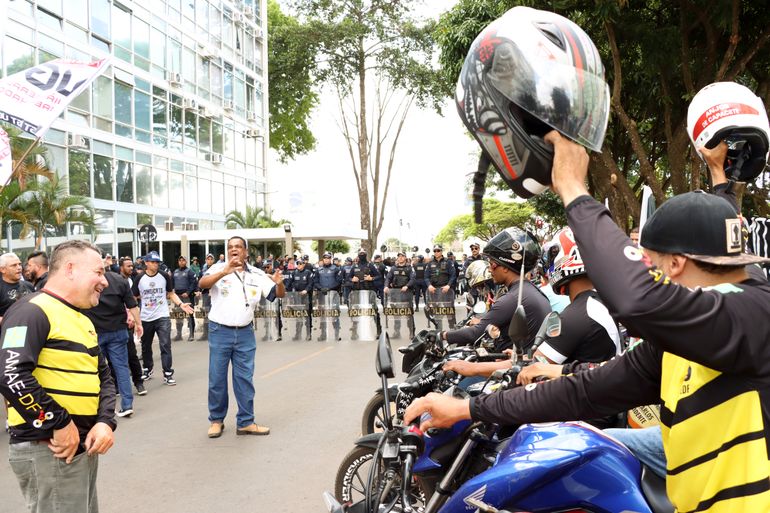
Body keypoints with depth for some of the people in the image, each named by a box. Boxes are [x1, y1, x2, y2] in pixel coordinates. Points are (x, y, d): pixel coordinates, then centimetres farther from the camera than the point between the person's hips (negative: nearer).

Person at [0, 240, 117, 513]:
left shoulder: (83, 320, 15)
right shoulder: (32, 311, -14)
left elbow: (103, 376, 16)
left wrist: (106, 421, -2)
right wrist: (60, 424, -20)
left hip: (84, 445, 9)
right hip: (46, 449, -9)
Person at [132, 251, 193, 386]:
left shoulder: (165, 276, -2)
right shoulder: (140, 279, -3)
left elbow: (171, 294, 6)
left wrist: (181, 304, -10)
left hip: (163, 317, -2)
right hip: (145, 318, 2)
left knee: (165, 345, -8)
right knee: (146, 346, 16)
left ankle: (168, 373, -3)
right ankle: (147, 369, 36)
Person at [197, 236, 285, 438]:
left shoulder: (256, 274, 2)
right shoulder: (219, 269, -5)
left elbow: (278, 294, 1)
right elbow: (202, 284, -24)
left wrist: (279, 283, -23)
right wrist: (224, 272, -41)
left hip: (245, 333, 2)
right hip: (220, 332, -2)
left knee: (245, 378, 7)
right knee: (217, 378, 6)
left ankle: (245, 422, 15)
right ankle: (216, 420, 21)